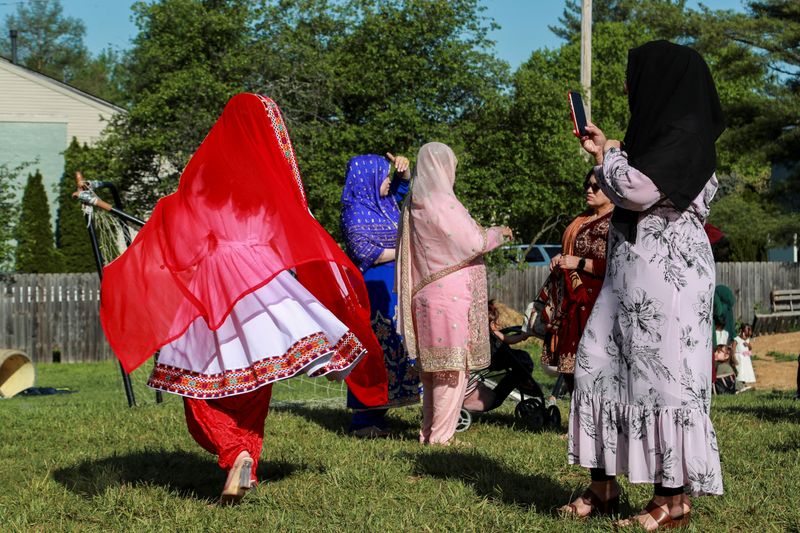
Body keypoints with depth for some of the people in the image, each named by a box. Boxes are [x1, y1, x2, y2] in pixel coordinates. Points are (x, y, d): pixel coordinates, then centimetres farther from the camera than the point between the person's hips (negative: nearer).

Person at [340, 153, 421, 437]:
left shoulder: (384, 203, 13)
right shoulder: (356, 212, -12)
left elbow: (403, 187, 31)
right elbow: (363, 252, -22)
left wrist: (403, 168, 9)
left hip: (392, 288, 9)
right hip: (373, 289, -9)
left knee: (390, 347, 9)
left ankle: (376, 414, 14)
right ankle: (364, 420, -4)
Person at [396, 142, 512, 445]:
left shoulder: (414, 204, 12)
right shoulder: (442, 203, -15)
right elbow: (472, 243, -14)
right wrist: (497, 234, 4)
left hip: (425, 294, 9)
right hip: (450, 295, -9)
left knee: (432, 367, 14)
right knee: (452, 366, -4)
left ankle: (429, 432, 18)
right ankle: (441, 435, -4)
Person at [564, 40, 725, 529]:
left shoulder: (685, 134, -13)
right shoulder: (662, 130, 17)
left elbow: (639, 191, -21)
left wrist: (608, 154, -4)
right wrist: (609, 159, 16)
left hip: (665, 271, -10)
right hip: (633, 270, 10)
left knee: (661, 377, -6)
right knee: (597, 365, 9)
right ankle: (604, 487, 15)